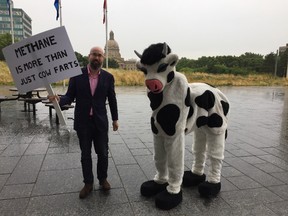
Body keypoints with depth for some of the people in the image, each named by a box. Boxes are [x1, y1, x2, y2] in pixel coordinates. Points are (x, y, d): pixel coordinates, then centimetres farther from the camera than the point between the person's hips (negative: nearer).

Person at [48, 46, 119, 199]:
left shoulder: (108, 77, -1)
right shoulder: (77, 74, -4)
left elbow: (112, 99, 5)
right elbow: (70, 97, -3)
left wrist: (115, 119, 9)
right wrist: (59, 99, -25)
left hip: (100, 122, 0)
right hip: (83, 122, 0)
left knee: (103, 153, 9)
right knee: (85, 155, 11)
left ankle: (103, 179, 32)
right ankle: (88, 183, 28)